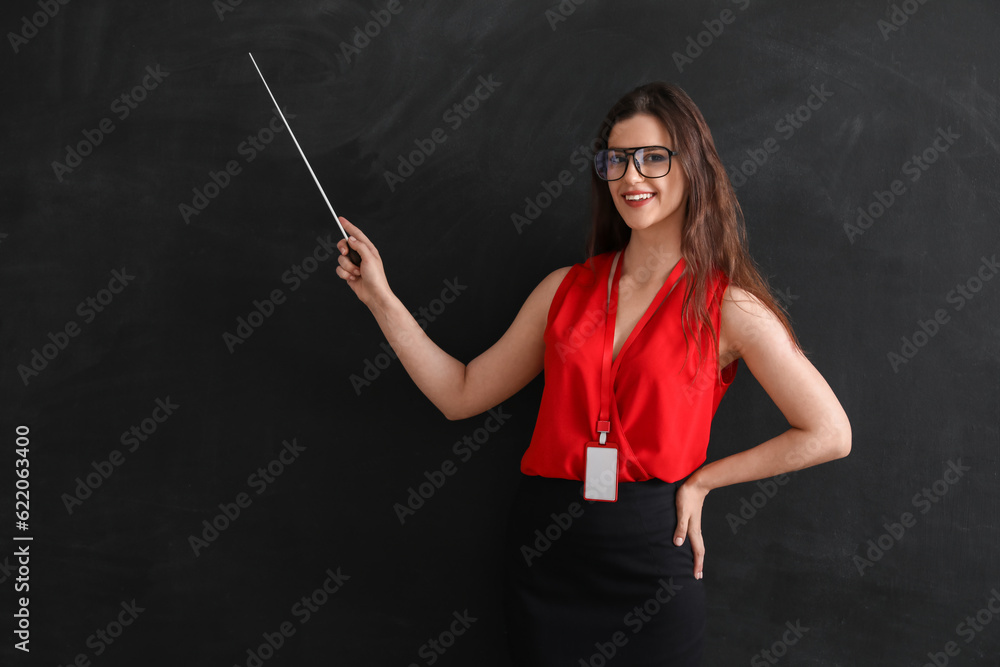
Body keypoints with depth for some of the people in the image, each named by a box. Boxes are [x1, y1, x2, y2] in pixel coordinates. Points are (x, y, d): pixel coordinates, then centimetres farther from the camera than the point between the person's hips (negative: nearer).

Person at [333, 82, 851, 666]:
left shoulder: (727, 306, -5)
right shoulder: (567, 289, 5)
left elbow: (829, 434, -3)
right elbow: (461, 393, 7)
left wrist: (701, 479, -4)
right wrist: (380, 297, 3)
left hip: (651, 557, -3)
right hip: (545, 551, 3)